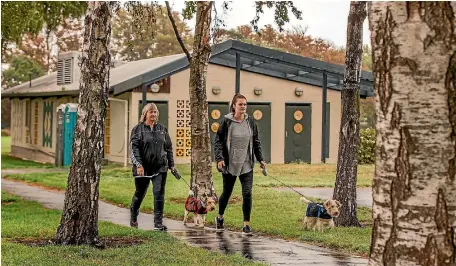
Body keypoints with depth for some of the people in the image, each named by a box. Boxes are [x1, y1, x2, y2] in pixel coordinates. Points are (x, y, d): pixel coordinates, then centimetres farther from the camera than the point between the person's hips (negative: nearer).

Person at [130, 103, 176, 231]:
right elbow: (134, 148, -10)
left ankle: (158, 223, -6)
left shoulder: (162, 129, 10)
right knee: (139, 194, 13)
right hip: (143, 169, -2)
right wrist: (138, 165, -20)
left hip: (160, 168, 2)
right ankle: (133, 218, 36)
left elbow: (168, 147, 16)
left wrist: (171, 164, 13)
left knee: (159, 194, -7)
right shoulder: (138, 129, -2)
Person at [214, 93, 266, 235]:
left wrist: (260, 159, 7)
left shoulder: (250, 121, 3)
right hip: (229, 165, -2)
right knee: (227, 192, 13)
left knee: (247, 193, -8)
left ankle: (246, 224, -1)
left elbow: (256, 142, 11)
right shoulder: (226, 121, -6)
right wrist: (219, 158, -15)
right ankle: (220, 217, 38)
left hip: (246, 165, 2)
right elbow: (218, 141, -4)